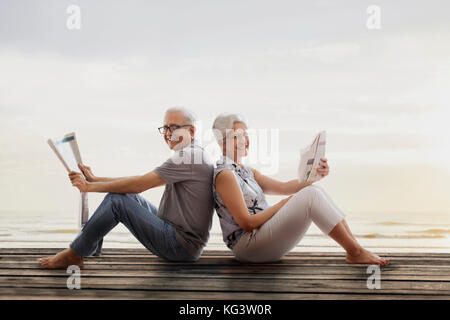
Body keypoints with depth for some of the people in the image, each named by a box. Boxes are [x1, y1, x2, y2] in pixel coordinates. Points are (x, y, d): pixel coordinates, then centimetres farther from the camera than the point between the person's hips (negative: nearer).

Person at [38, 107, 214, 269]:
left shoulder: (190, 156, -17)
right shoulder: (190, 154, 16)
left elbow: (139, 184, -20)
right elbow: (141, 183, 14)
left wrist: (90, 187, -12)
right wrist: (95, 179, 8)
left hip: (183, 246, -10)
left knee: (116, 199, -14)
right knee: (129, 196, 16)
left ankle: (74, 254, -3)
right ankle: (91, 247, 21)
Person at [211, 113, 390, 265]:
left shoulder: (247, 172, 19)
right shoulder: (224, 174, -12)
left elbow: (282, 187, 10)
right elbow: (247, 222, -16)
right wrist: (281, 206, -10)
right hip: (247, 244, -9)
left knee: (315, 190, -3)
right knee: (311, 196, -21)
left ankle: (354, 247, -7)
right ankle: (355, 252, -16)